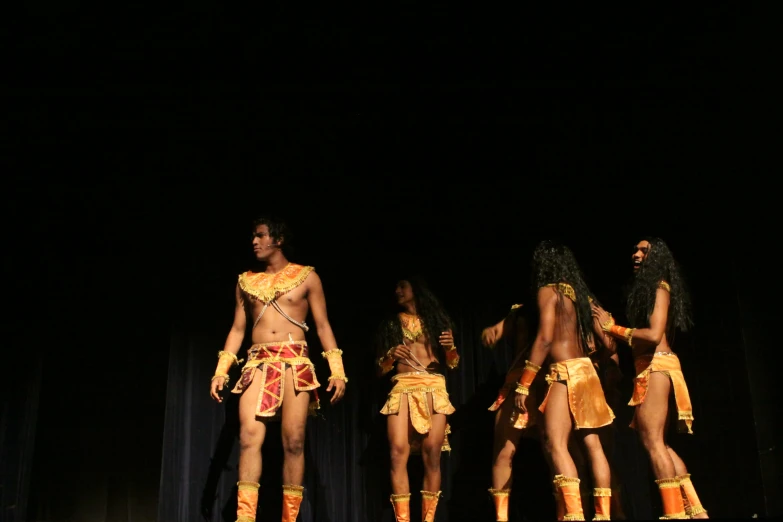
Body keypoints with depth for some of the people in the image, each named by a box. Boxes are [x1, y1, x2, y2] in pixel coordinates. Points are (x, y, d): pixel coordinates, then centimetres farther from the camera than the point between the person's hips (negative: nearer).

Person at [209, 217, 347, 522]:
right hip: (257, 363, 2)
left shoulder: (306, 276, 7)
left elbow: (323, 326, 4)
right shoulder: (246, 281, 16)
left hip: (295, 362, -2)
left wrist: (337, 371, -4)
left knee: (293, 442, -6)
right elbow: (237, 329, 17)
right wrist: (221, 371, 7)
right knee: (249, 438, -12)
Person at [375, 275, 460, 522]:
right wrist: (391, 354, -6)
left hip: (434, 388, 0)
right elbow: (380, 369, 13)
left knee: (432, 455, -10)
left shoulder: (437, 319, 16)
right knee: (398, 452, -17)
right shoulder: (390, 324, 17)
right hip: (402, 388, 0)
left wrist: (451, 346, -7)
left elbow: (453, 363, 13)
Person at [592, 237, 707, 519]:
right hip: (650, 367, 10)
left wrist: (612, 327, -11)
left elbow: (654, 335, -18)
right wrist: (612, 328, 12)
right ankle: (694, 510, 12)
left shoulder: (659, 287, -6)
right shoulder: (643, 288, 21)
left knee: (653, 441, -13)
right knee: (658, 443, 10)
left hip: (656, 367, -10)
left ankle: (675, 513, -13)